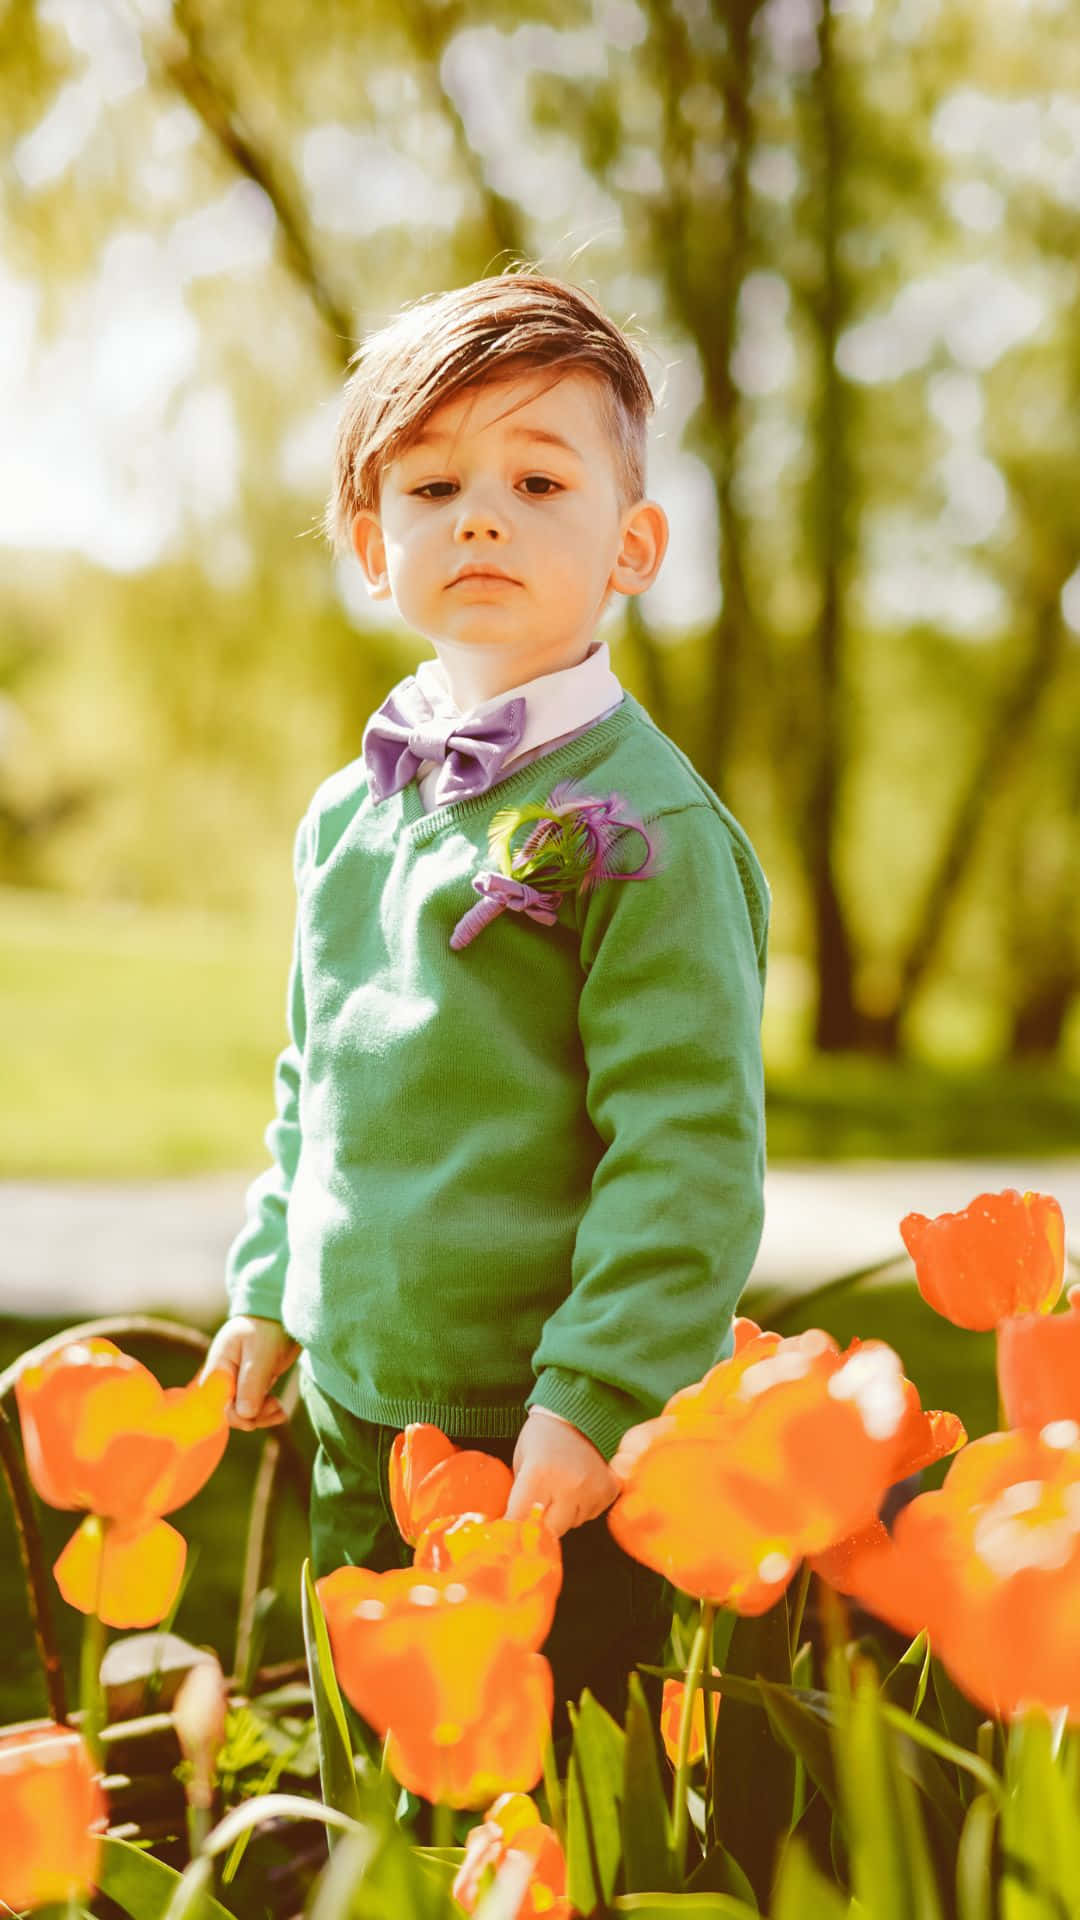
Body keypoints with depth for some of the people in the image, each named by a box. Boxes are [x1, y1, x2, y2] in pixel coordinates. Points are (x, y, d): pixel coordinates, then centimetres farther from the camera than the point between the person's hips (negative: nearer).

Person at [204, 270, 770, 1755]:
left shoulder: (643, 823, -14)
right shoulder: (349, 814, 8)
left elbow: (690, 1144, -18)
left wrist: (599, 1394, -22)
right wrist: (269, 1288, 18)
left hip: (563, 1451, -6)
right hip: (359, 1423, 7)